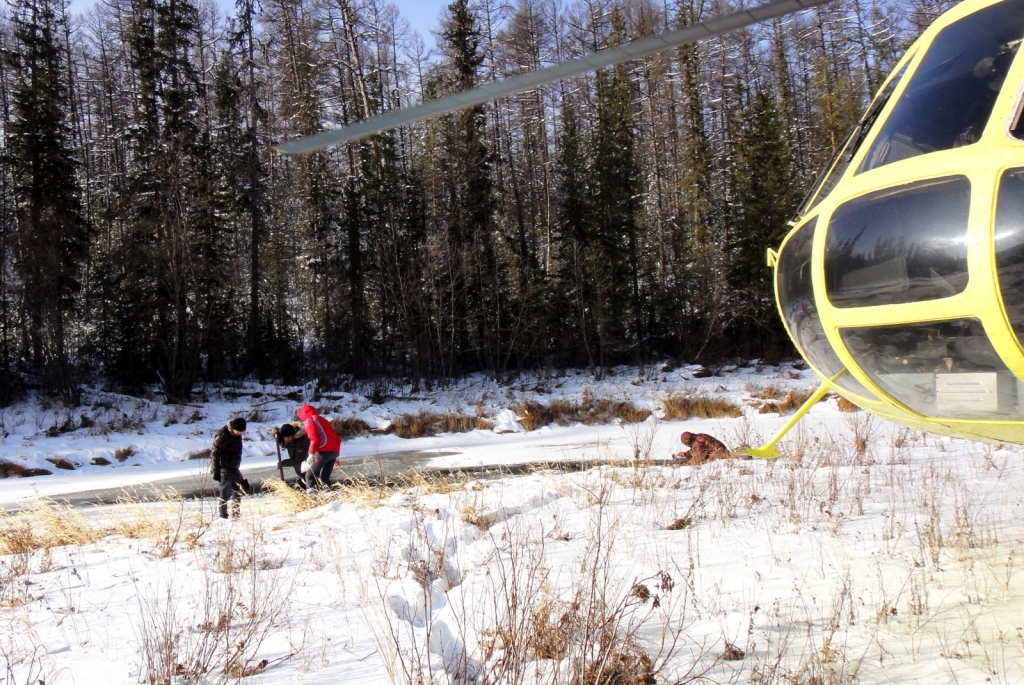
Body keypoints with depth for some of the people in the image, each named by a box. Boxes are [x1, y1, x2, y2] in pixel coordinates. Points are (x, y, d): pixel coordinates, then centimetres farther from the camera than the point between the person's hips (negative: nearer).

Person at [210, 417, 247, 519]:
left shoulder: (236, 434, 7)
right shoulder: (222, 435, -19)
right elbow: (214, 454, -18)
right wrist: (216, 471, -18)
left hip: (234, 468, 9)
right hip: (224, 469, -9)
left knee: (237, 492, 14)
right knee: (224, 493, -4)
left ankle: (236, 514, 23)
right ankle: (223, 516, 2)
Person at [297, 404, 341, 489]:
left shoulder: (309, 421, 5)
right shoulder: (322, 419, 27)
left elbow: (314, 439, -12)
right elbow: (336, 438, 24)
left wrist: (311, 454, -17)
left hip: (324, 451, -7)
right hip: (334, 450, 8)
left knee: (310, 476, -1)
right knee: (325, 476, 15)